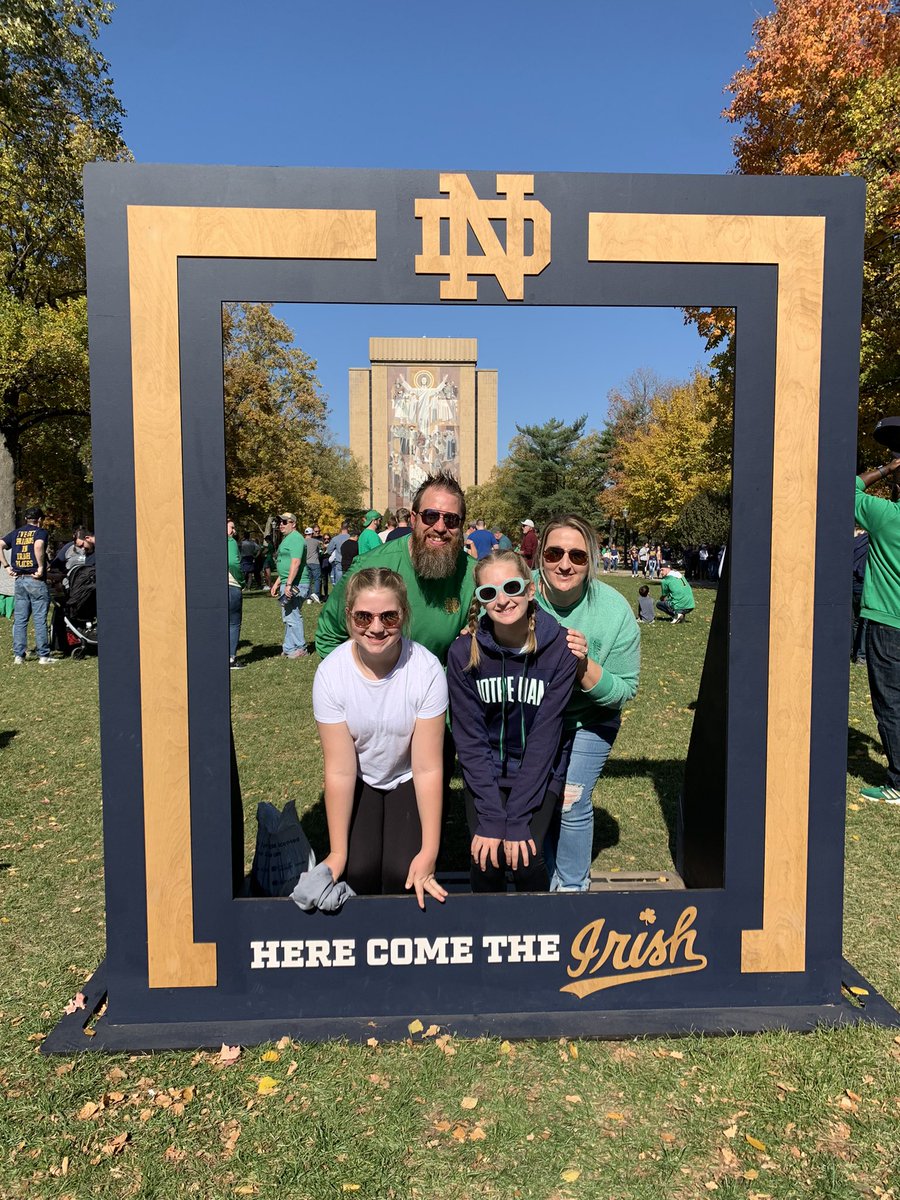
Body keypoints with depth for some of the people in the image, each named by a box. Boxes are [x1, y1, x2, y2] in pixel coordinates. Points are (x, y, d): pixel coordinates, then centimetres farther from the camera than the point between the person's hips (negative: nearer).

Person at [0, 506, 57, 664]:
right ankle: (43, 656, 1)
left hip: (19, 580, 5)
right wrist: (41, 567, -16)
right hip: (36, 580, -5)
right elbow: (38, 546, -24)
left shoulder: (16, 532, 14)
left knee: (19, 619, 9)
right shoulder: (40, 532, -3)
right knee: (40, 619, -1)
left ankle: (18, 655, 11)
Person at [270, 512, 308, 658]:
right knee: (287, 617, 14)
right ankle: (289, 648, 22)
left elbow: (296, 563, -23)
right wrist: (277, 583, 25)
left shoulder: (295, 538, -13)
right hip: (286, 583, 11)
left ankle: (300, 649, 1)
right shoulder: (287, 539, 21)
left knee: (293, 617, -7)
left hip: (294, 585, -11)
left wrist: (288, 584, -27)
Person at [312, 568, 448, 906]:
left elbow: (428, 769, -23)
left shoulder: (426, 669, -28)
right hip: (360, 782, 1)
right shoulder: (330, 673, -24)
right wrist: (338, 852, -17)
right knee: (357, 872, -17)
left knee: (403, 873, -18)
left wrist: (429, 853, -23)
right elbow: (340, 770, -20)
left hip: (408, 781, -1)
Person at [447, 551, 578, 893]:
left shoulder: (560, 648, -17)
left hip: (540, 772, -1)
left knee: (527, 860, -17)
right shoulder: (464, 653, -14)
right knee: (487, 862, -15)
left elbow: (544, 736, -18)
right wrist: (491, 819, -18)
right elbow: (470, 737, -12)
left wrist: (517, 820, -20)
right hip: (485, 774, 1)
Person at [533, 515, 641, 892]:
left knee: (570, 801, -5)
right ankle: (552, 873, 38)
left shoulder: (615, 611, -22)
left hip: (586, 722, -1)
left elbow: (624, 691, -16)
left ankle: (573, 886, 22)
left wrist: (584, 664, -33)